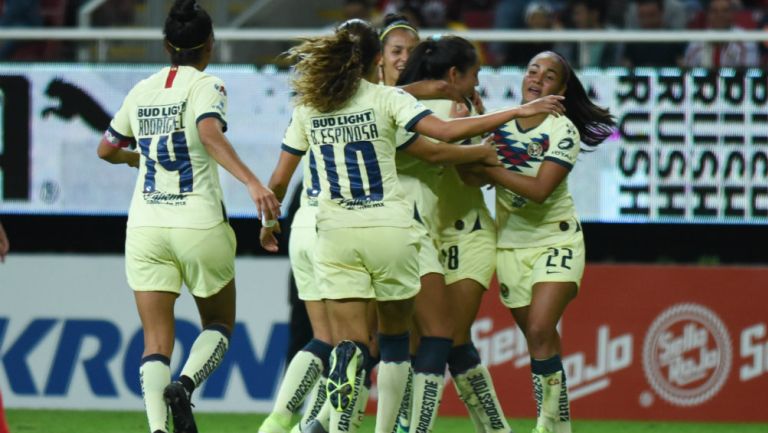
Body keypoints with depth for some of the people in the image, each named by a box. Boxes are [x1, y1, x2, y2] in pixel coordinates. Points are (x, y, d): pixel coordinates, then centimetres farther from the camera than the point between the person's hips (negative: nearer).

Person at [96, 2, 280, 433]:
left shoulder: (142, 90, 10)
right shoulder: (206, 85, -5)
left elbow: (107, 150, 23)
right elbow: (211, 135, -25)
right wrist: (252, 182, -35)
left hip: (146, 226, 3)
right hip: (199, 224, -3)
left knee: (157, 341, 1)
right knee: (219, 325, 17)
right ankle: (185, 385, -12)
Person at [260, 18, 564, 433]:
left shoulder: (307, 107, 7)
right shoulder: (386, 99, -3)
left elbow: (279, 180, 9)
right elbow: (445, 133, -14)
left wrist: (269, 221, 29)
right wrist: (518, 111, -9)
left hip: (337, 234, 2)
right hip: (390, 231, -2)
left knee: (348, 342, -3)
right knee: (394, 336, 17)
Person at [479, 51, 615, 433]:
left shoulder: (563, 131, -12)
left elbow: (539, 188, -23)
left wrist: (489, 168, -25)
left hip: (556, 240, -4)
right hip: (510, 242, 4)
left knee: (540, 331, -18)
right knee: (538, 337, 6)